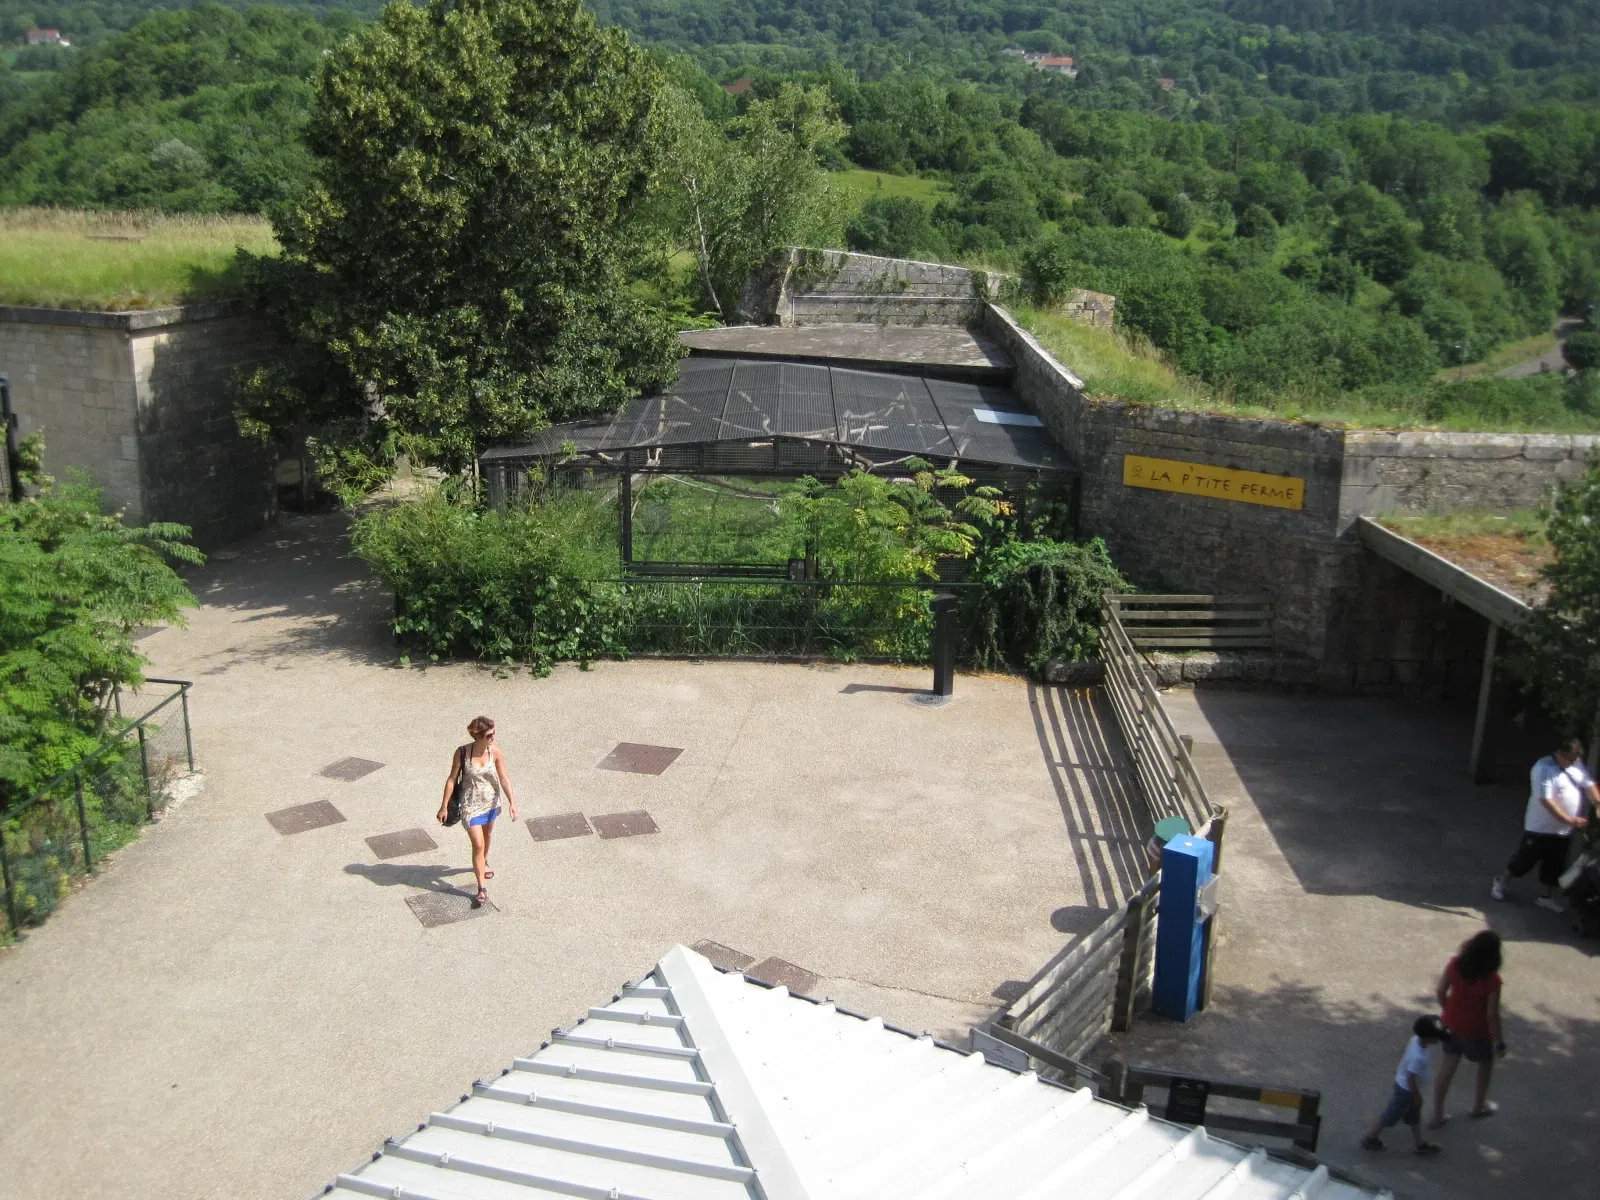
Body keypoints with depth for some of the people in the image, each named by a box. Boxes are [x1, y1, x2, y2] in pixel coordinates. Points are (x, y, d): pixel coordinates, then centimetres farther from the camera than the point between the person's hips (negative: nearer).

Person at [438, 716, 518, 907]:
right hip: (471, 805, -3)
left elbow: (504, 778, -11)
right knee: (478, 845, -6)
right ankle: (482, 889, 5)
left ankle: (484, 862, 57)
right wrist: (444, 806, -6)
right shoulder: (462, 752, -21)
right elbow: (452, 779, -12)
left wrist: (512, 802, -16)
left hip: (491, 802, 3)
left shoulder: (495, 752, -16)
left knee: (487, 833, 27)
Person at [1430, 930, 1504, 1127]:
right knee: (1486, 1065, 28)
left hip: (1452, 1025, 3)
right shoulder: (1492, 979, -27)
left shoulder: (1454, 965, -15)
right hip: (1476, 1031, -3)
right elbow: (1492, 1015, -20)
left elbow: (1441, 991, -4)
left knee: (1445, 1072, 16)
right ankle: (1479, 1106, 47)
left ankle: (1437, 1115, 23)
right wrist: (1500, 1042, -7)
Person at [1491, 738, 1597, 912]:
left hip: (1563, 831, 7)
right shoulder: (1544, 768, -22)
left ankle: (1545, 896, 33)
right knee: (1525, 860, 6)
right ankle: (1500, 882, 26)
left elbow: (1589, 786, 0)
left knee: (1554, 865, 17)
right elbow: (1546, 800, -26)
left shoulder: (1577, 765, 1)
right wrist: (1569, 820, -31)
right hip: (1540, 828, -6)